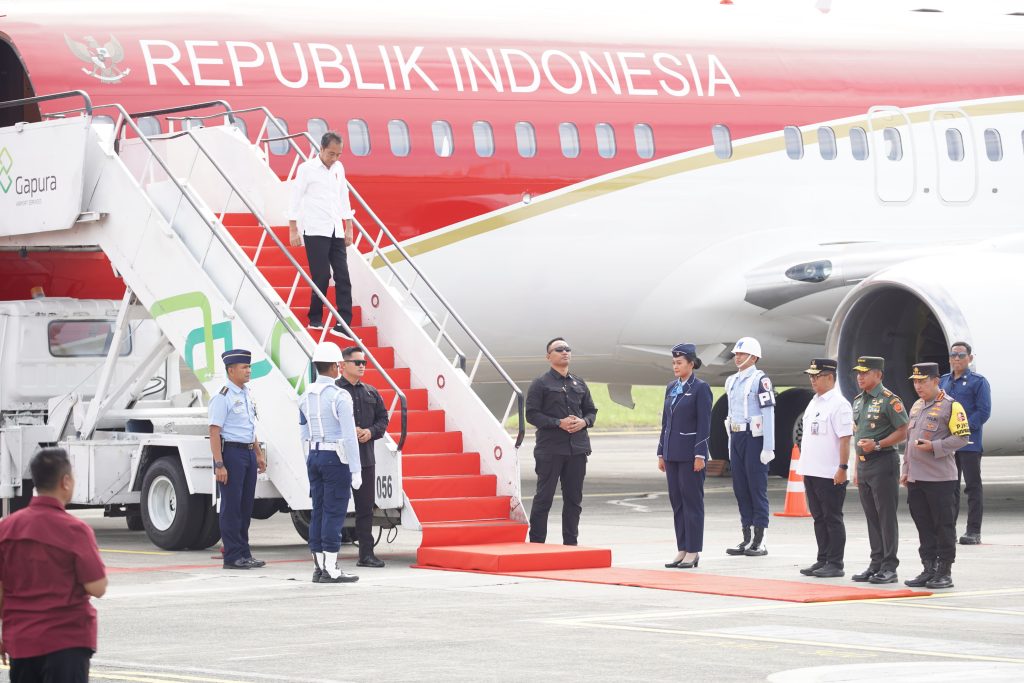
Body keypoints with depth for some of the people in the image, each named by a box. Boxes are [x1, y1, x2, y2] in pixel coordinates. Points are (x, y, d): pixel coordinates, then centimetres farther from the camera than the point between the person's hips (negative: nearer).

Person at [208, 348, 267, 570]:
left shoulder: (247, 395, 14)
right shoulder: (222, 398, -13)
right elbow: (214, 432, -17)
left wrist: (259, 454, 21)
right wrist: (219, 464, -22)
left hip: (248, 454, 8)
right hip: (231, 452, -8)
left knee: (246, 505, 11)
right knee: (231, 506, -4)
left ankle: (244, 553, 18)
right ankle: (233, 556, -2)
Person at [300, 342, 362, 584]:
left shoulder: (306, 397, 9)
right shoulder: (339, 396, -13)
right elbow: (349, 436, -15)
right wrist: (355, 471, -13)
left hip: (314, 457, 7)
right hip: (335, 458, -7)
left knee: (319, 512, 10)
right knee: (334, 513, -5)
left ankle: (318, 567, 11)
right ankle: (330, 570, -6)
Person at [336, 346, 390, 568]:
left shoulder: (371, 392, 14)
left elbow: (383, 418, 17)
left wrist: (371, 431, -3)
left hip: (365, 457, 6)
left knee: (365, 507, 8)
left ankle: (366, 554, 13)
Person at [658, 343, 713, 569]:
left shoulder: (700, 388, -7)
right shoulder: (671, 387, 13)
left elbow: (704, 423, -11)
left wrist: (700, 455, -16)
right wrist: (661, 453, 13)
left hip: (690, 453, -7)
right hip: (672, 453, 7)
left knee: (692, 501, -3)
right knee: (676, 501, 8)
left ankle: (693, 552, 0)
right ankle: (682, 550, 12)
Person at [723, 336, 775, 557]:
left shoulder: (760, 380, -9)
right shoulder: (732, 381, 15)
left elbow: (768, 414, -12)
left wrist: (768, 448, -16)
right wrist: (731, 443, 17)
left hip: (754, 439, -8)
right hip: (736, 438, 8)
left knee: (757, 487, -4)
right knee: (740, 487, 8)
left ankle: (759, 542, -1)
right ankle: (746, 539, 14)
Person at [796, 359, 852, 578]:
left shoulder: (838, 404, -12)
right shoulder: (813, 403, 15)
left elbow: (845, 439, -16)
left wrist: (842, 468, -20)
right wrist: (804, 466, 19)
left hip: (831, 475, -9)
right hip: (811, 471, 9)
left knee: (832, 519, -3)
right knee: (819, 518, 12)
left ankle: (835, 564, 1)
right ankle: (822, 561, 18)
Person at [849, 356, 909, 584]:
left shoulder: (889, 400, -10)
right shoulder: (858, 401, 16)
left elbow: (903, 432, -13)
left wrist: (877, 445, -21)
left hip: (883, 464, -8)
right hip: (864, 465, 8)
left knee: (886, 516, -5)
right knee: (871, 517, 11)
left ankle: (889, 567, -4)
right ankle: (876, 564, 16)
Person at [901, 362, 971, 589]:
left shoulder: (950, 406, -7)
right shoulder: (916, 407, 17)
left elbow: (962, 437, -12)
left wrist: (933, 447, -19)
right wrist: (905, 469, 18)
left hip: (941, 478, -7)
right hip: (916, 478, 7)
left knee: (944, 525, -2)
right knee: (924, 526, 10)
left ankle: (945, 572, 3)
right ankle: (929, 569, 16)